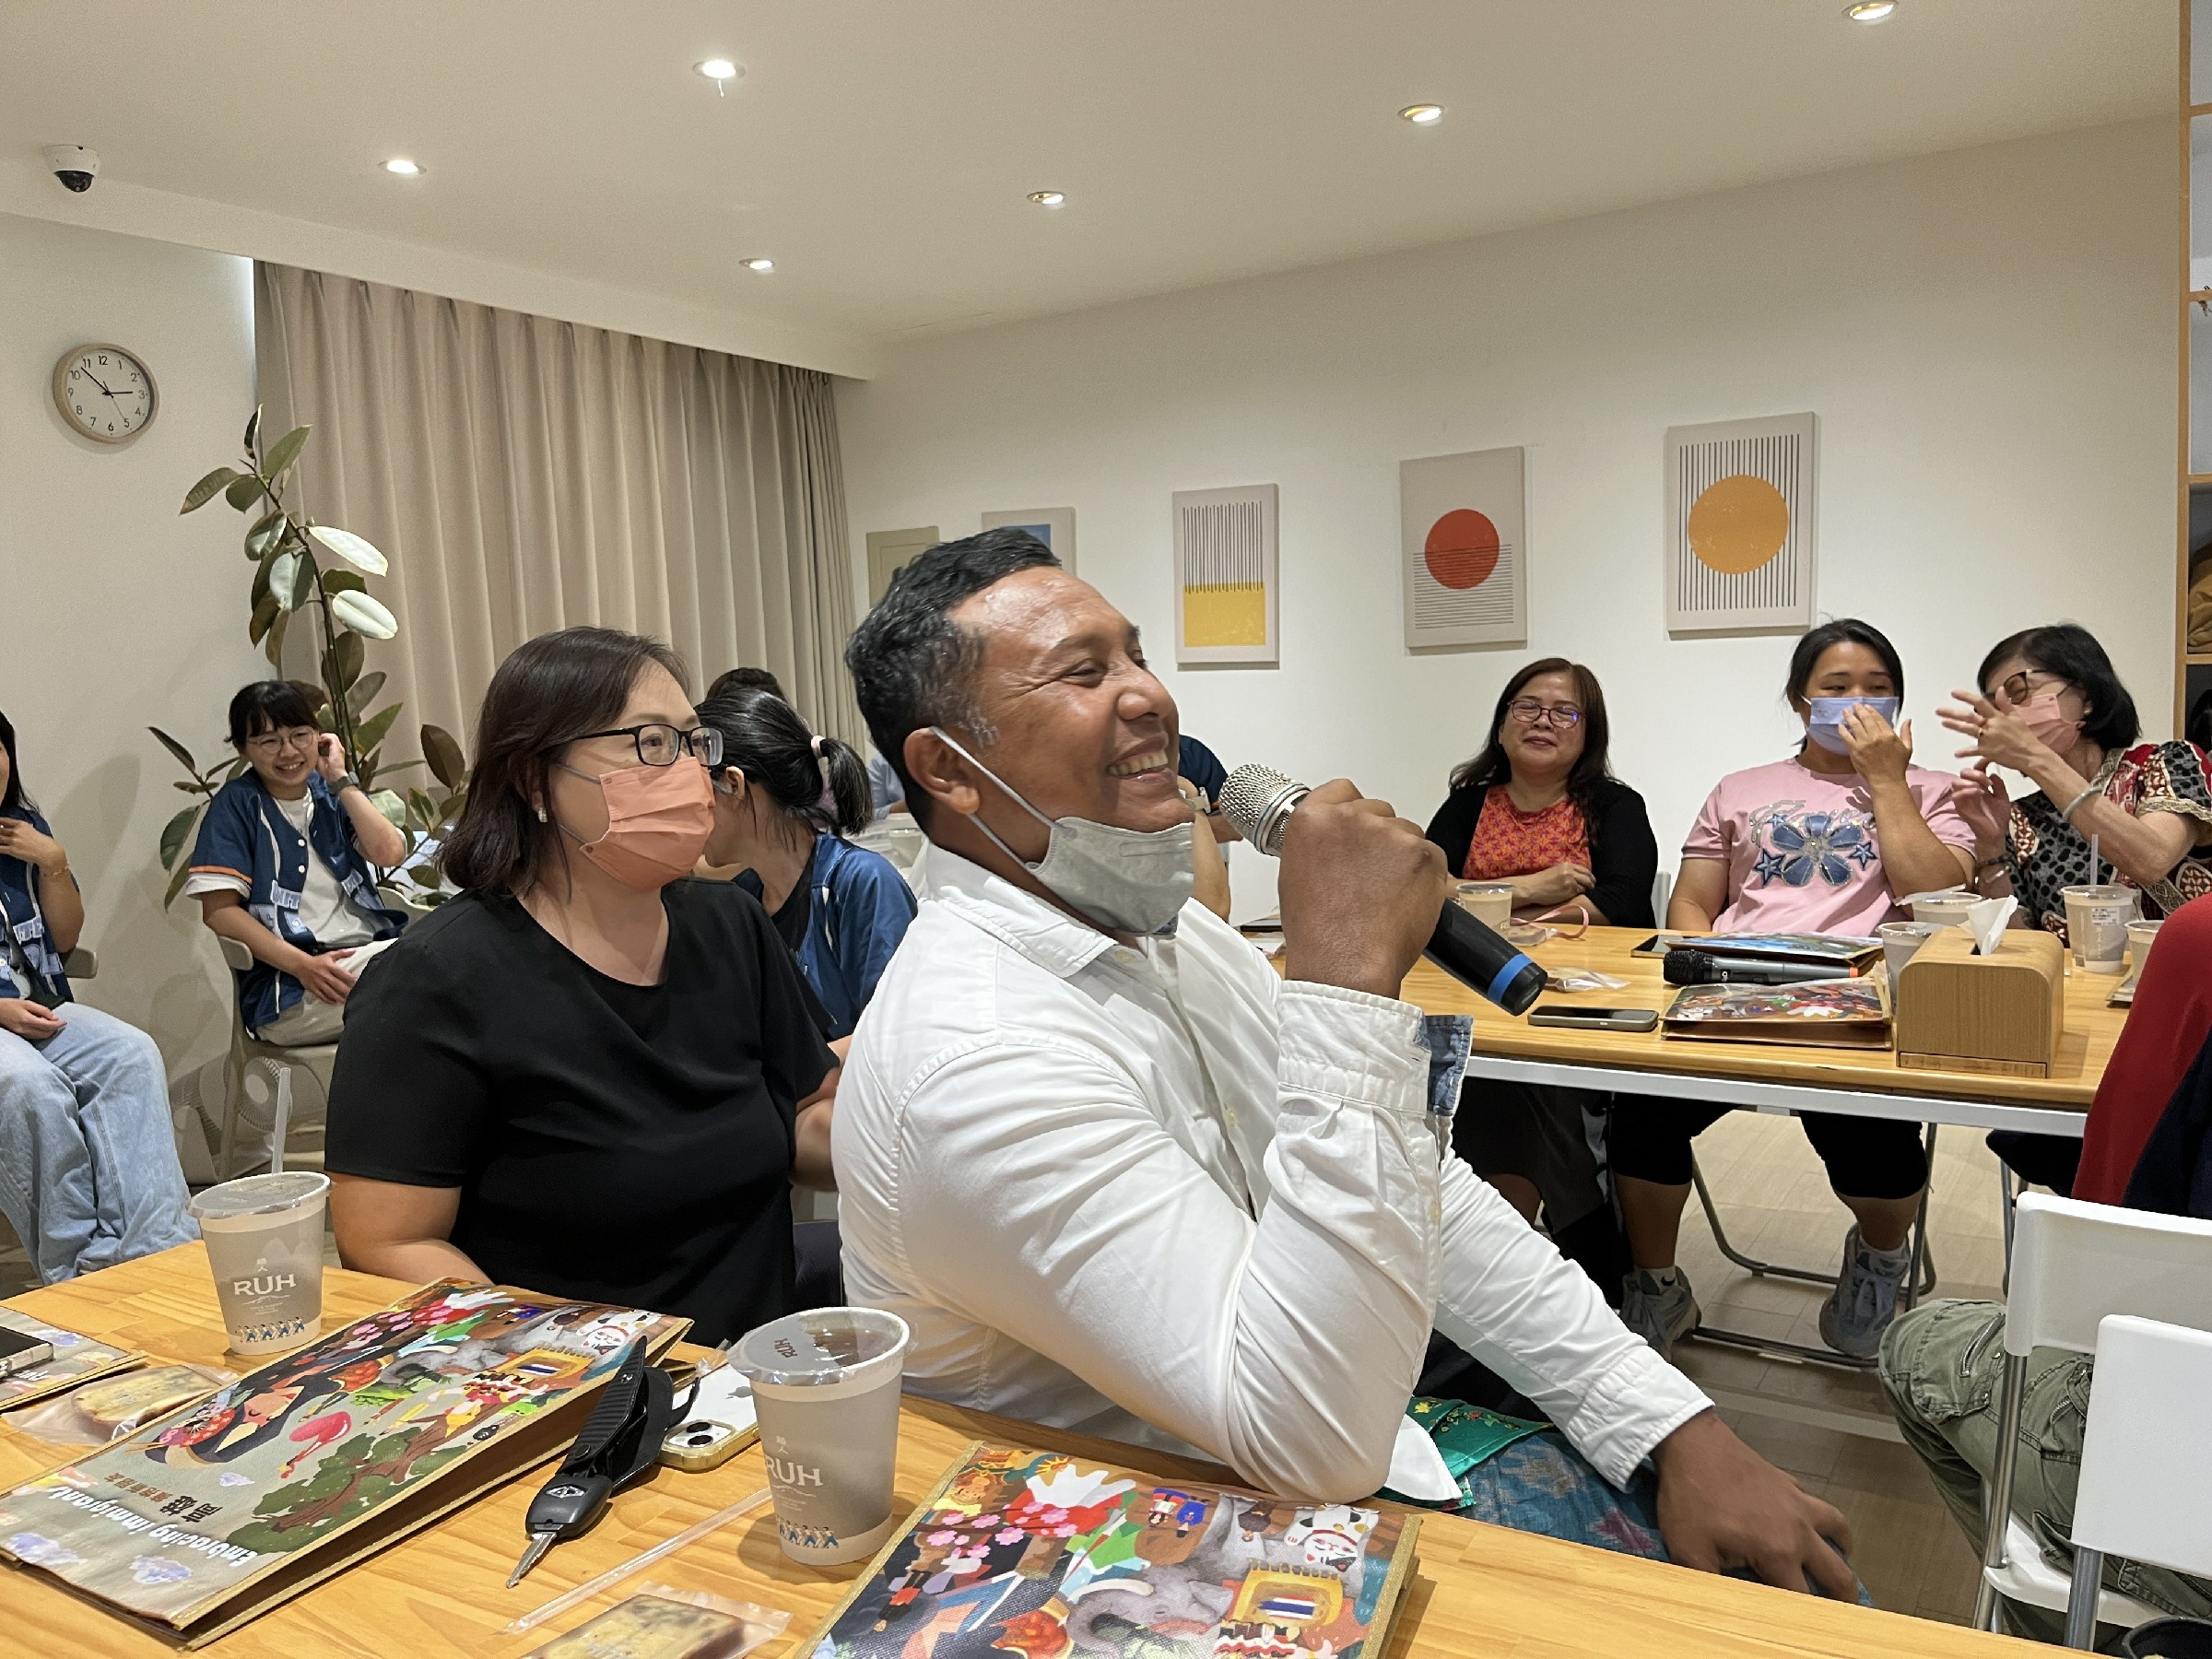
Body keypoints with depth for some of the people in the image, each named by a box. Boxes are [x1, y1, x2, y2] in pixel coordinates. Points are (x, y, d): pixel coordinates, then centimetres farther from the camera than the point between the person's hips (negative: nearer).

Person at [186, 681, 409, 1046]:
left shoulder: (331, 792, 16)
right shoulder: (237, 804, 3)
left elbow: (389, 853, -1)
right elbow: (219, 911, -6)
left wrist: (340, 779, 1)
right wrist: (303, 965, -17)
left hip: (374, 950, 6)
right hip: (289, 989, -5)